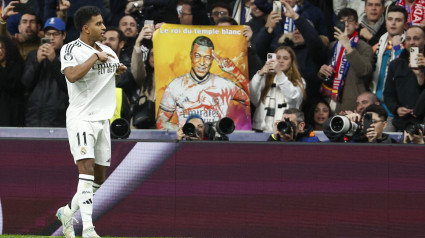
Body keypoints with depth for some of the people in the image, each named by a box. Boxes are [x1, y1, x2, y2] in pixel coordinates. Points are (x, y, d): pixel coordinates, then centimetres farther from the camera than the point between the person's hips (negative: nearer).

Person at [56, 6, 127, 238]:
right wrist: (95, 57, -21)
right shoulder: (71, 49, -9)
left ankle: (67, 211, 30)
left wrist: (120, 70, 8)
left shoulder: (107, 50, 12)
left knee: (99, 178, 9)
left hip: (102, 120, 7)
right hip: (81, 118, -7)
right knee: (87, 167, -22)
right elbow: (72, 75, -28)